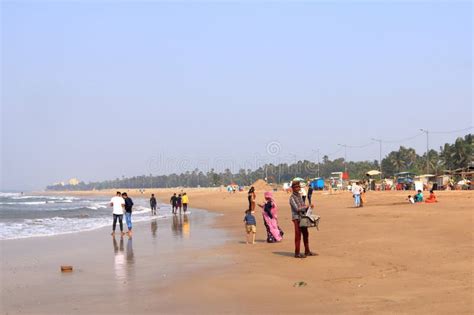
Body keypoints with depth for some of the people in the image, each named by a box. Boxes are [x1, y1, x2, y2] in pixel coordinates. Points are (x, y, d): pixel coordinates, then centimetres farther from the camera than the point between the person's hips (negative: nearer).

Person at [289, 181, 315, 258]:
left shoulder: (299, 196, 13)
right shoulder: (292, 198, -10)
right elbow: (297, 208, -17)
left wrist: (308, 207, -4)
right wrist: (307, 206, -15)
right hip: (297, 218, -8)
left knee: (305, 234, 12)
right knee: (298, 235, -5)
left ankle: (307, 251, 21)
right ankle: (297, 253, -1)